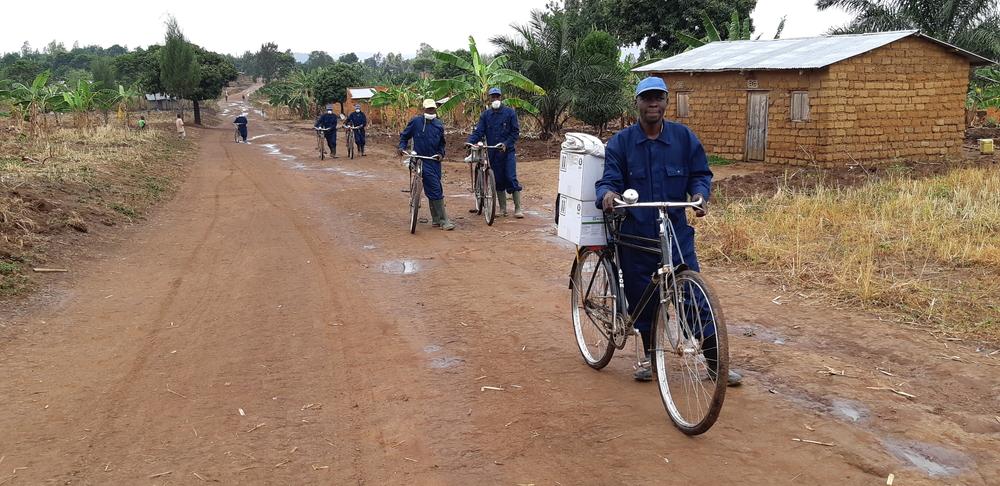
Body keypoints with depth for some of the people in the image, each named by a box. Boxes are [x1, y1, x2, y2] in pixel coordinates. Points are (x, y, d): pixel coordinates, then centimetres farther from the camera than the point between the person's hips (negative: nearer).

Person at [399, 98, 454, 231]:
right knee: (435, 190, -10)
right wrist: (402, 147, -7)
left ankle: (436, 219, 22)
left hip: (435, 161, 5)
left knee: (433, 191, 12)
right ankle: (443, 220, -7)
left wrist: (441, 153, 4)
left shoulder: (439, 125, 10)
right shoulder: (416, 121, -3)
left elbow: (442, 143, 21)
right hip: (421, 160, -5)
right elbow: (404, 135, 8)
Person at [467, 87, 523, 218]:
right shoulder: (486, 115, 7)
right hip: (492, 153, 3)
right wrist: (470, 142, -17)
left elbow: (516, 131, -1)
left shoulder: (510, 112, 0)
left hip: (508, 151, -3)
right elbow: (478, 131, 2)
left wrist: (506, 143, -15)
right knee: (498, 181, 8)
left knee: (511, 178, -9)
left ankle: (518, 208, -2)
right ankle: (503, 209, 16)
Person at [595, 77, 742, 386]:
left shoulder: (684, 137, 3)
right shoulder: (620, 142, 0)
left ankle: (715, 361, 8)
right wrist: (607, 194, -29)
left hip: (676, 232, 0)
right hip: (635, 234, 0)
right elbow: (609, 179, -6)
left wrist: (700, 194, -15)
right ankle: (650, 357, 29)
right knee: (641, 299, 9)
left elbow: (700, 173, 7)